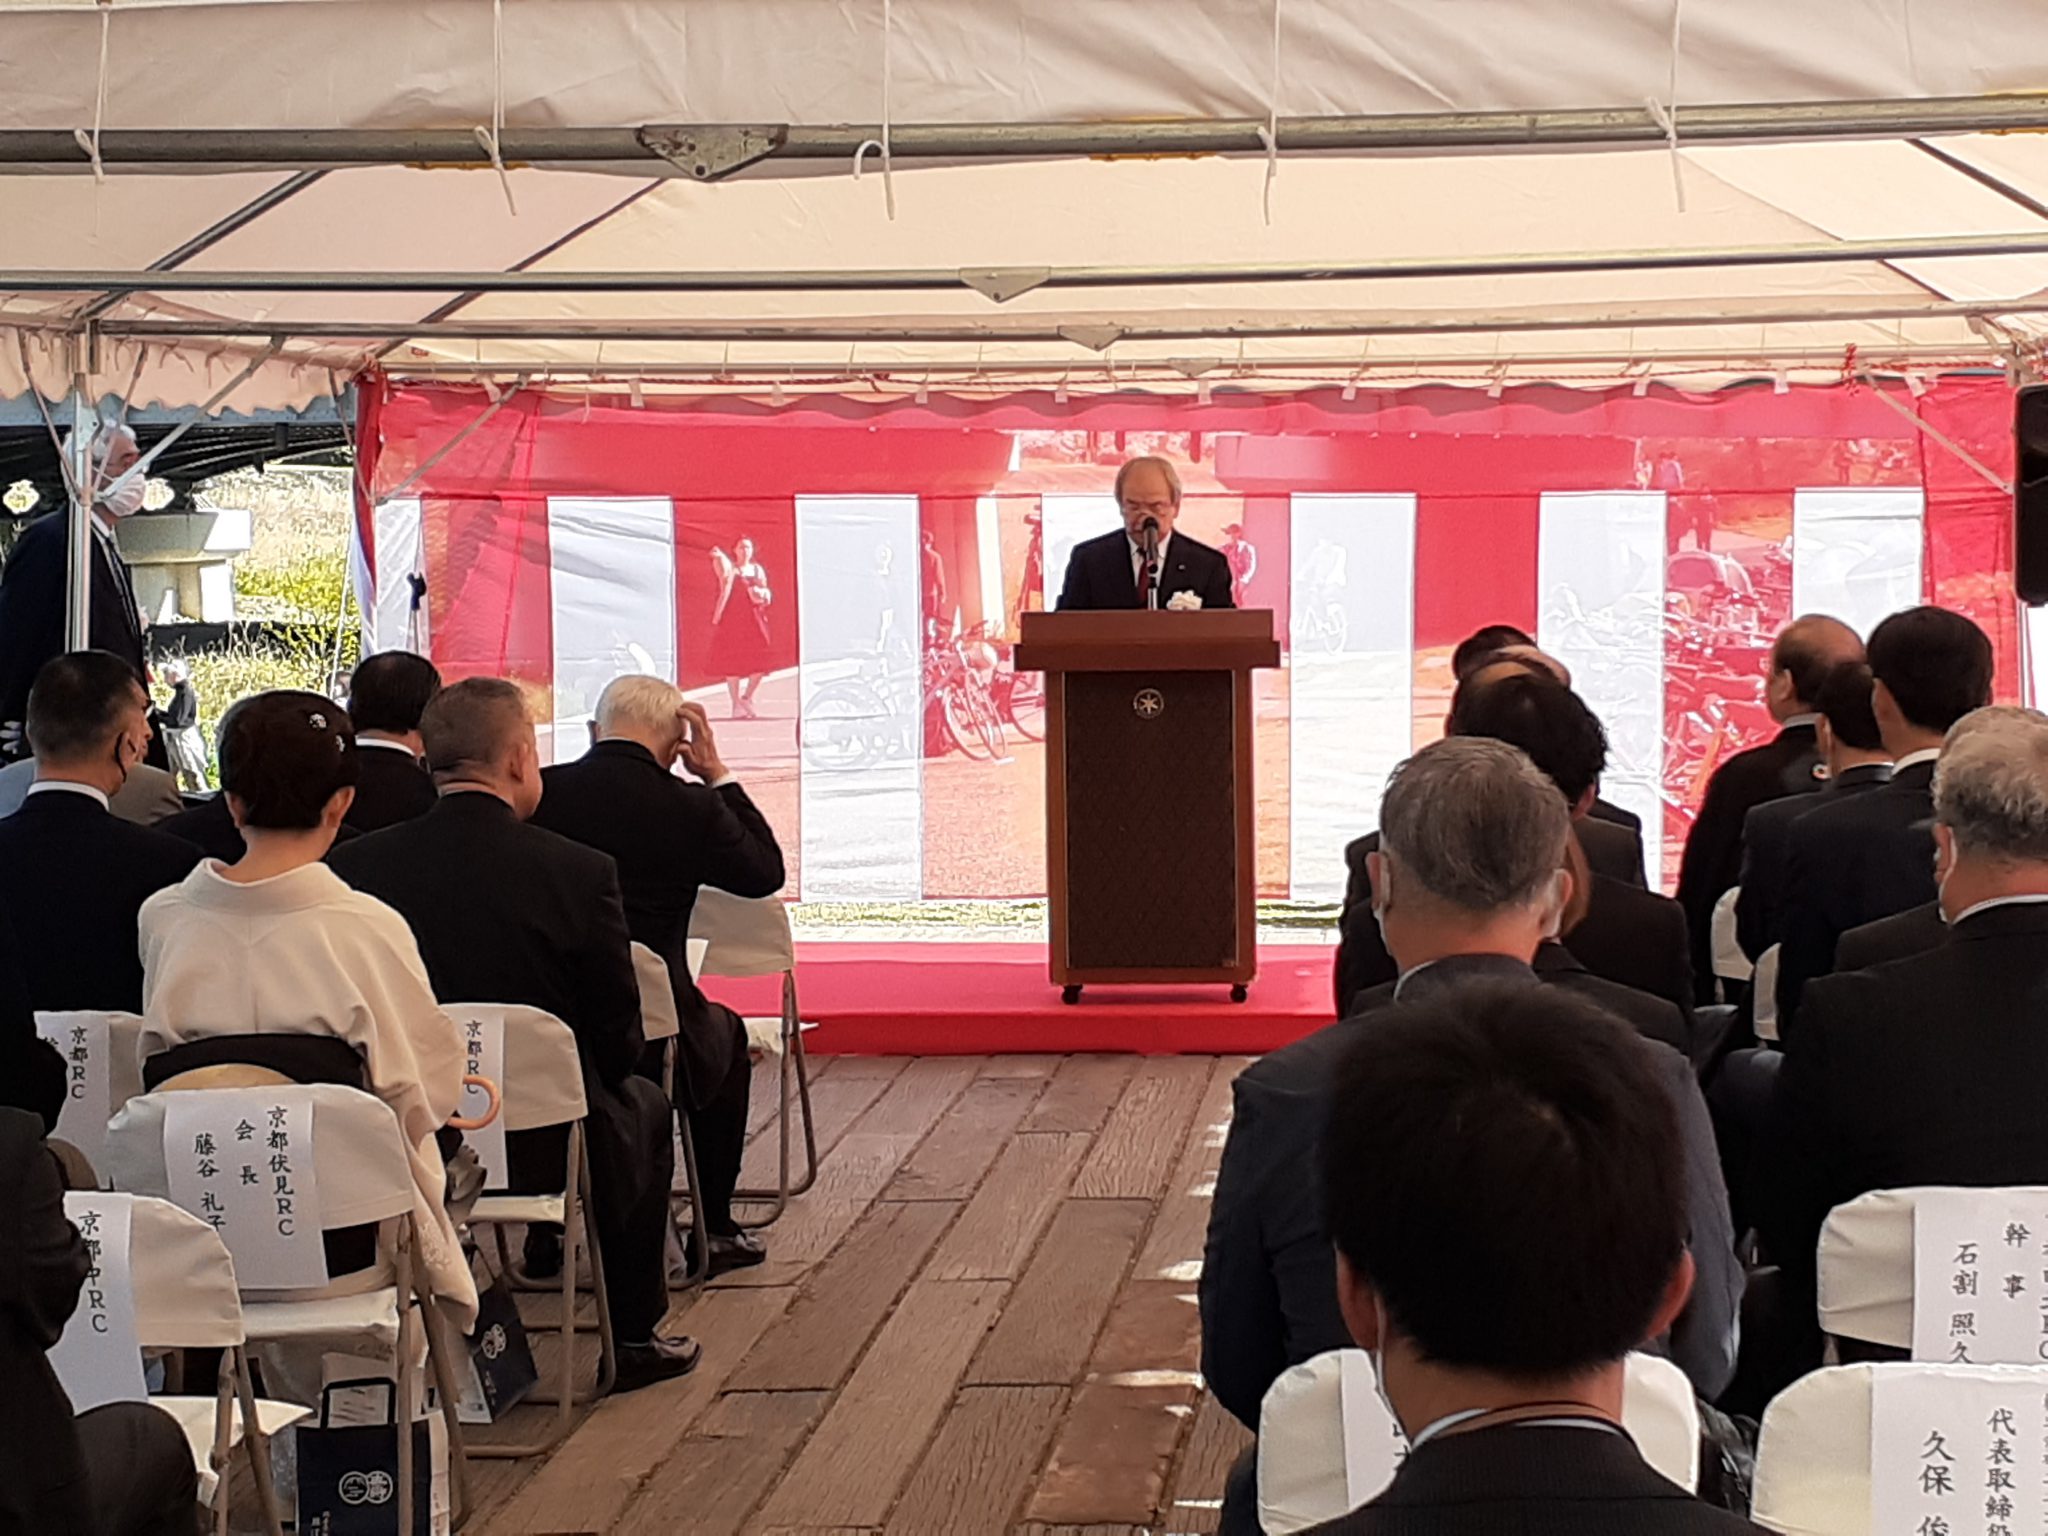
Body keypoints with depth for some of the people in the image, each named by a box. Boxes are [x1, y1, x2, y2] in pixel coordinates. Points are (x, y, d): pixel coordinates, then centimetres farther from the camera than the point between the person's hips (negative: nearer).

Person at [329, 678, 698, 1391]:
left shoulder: (354, 865, -9)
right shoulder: (578, 871, -17)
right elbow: (618, 1043, -9)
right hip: (547, 1151, -4)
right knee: (643, 1104, 30)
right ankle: (633, 1340, 35)